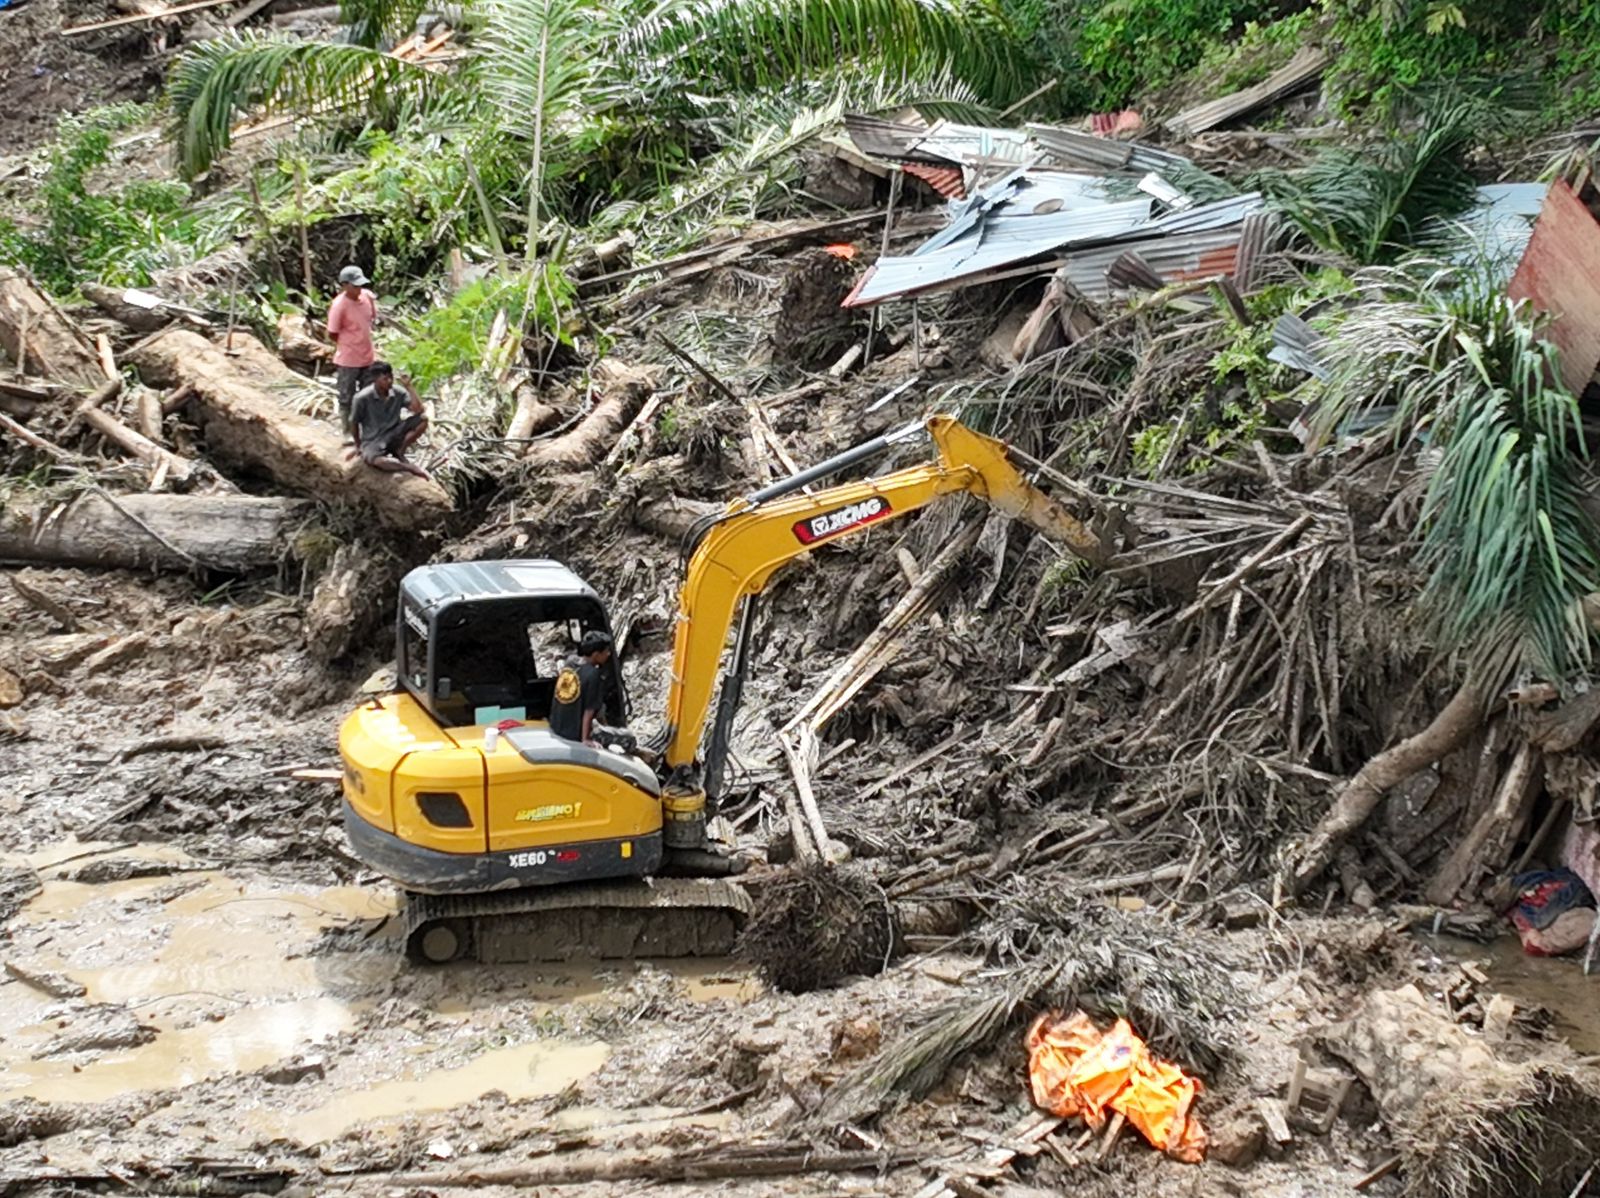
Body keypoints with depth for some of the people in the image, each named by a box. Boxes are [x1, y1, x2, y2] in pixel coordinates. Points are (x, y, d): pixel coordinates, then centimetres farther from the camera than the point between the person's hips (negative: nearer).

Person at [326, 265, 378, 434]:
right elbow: (332, 333, -14)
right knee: (346, 398, 8)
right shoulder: (339, 305, -22)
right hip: (348, 360, -6)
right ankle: (346, 430, 21)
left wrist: (362, 342, 8)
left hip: (368, 357, 6)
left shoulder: (367, 296, -5)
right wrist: (349, 344, -2)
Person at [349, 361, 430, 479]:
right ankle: (410, 467, -24)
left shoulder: (399, 392, -9)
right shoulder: (362, 398, -18)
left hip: (394, 435, 5)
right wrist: (358, 446, 3)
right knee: (375, 460, -41)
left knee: (423, 419, -18)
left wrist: (409, 387, -20)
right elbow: (354, 423, -5)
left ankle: (399, 452, -5)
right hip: (373, 440, -4)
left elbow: (418, 410, -20)